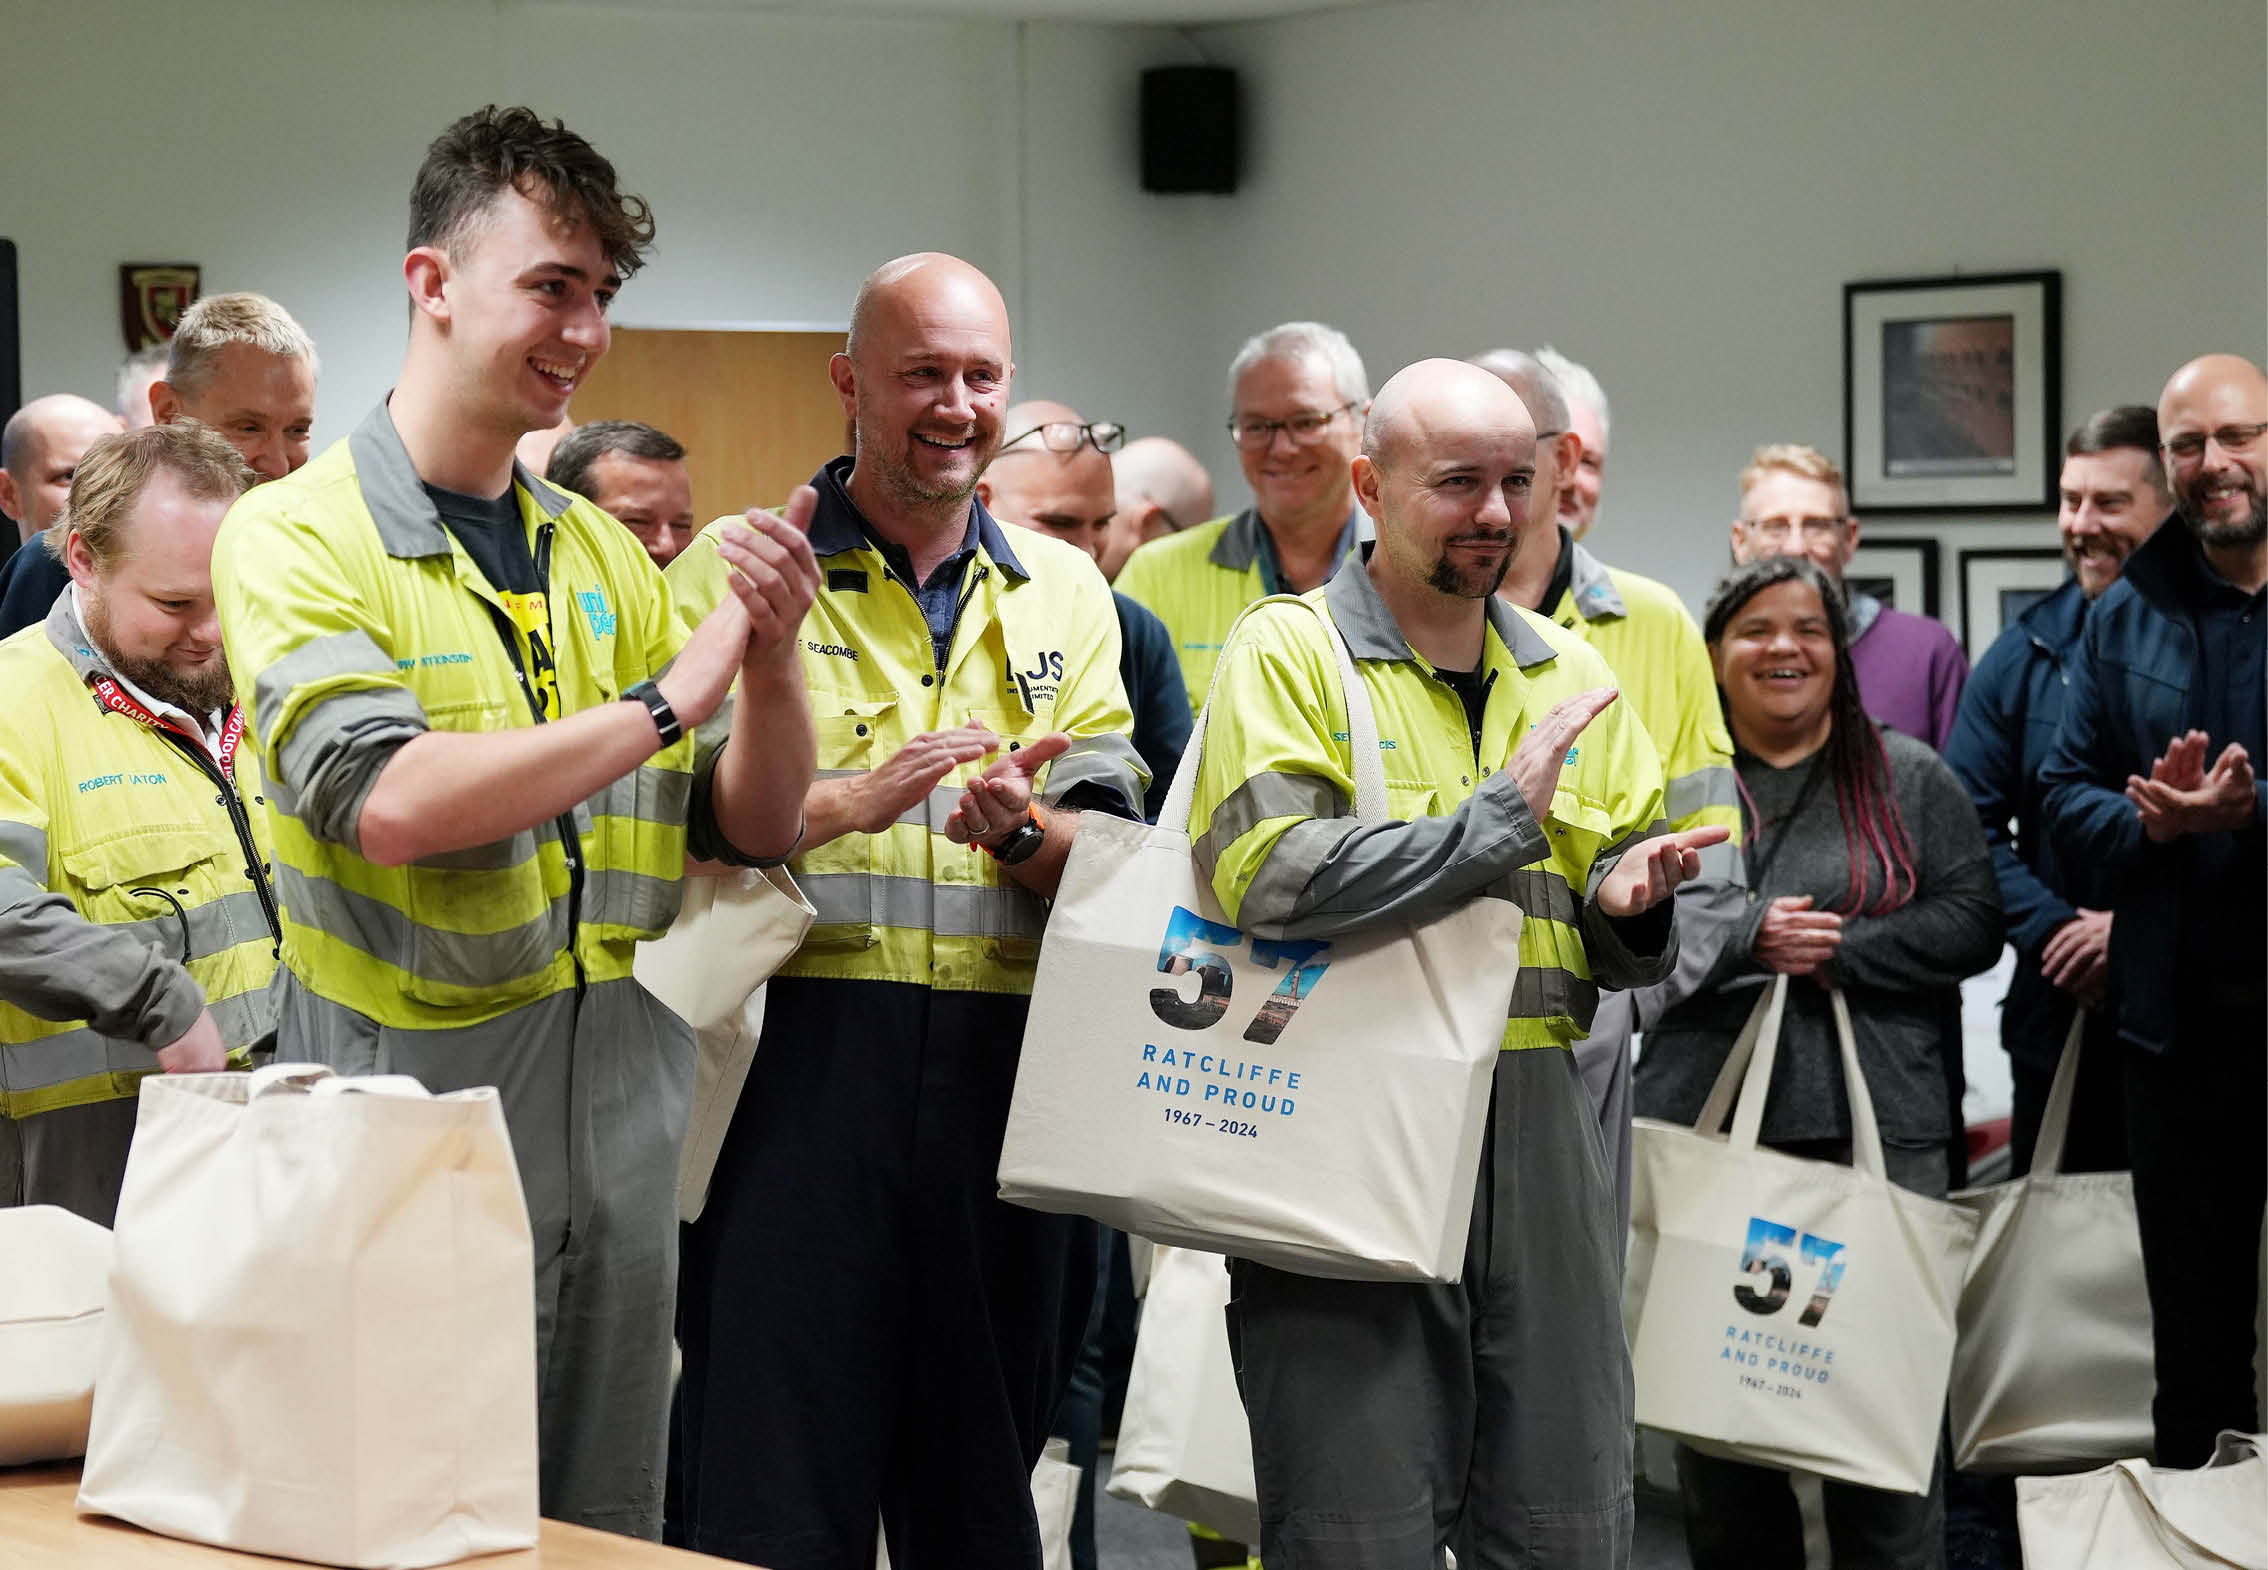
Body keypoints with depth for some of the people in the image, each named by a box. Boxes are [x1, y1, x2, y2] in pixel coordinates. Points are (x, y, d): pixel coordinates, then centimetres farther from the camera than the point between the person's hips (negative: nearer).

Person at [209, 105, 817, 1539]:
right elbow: (388, 805, -24)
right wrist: (663, 700, -19)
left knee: (610, 1524, 12)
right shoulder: (298, 536, -8)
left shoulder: (603, 555, 10)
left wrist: (772, 656, -9)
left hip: (625, 1135, 6)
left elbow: (751, 831, 10)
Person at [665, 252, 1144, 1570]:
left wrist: (1020, 830, -13)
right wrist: (855, 799, -19)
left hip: (1007, 1062, 4)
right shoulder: (738, 569, 3)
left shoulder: (1063, 593, 15)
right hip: (802, 1052, -4)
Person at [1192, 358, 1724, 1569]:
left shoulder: (1572, 676, 15)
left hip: (1540, 1128, 6)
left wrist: (1626, 905, -3)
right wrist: (1499, 820, -15)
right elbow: (1268, 874, -19)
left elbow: (1628, 957, 22)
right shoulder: (1291, 651, -2)